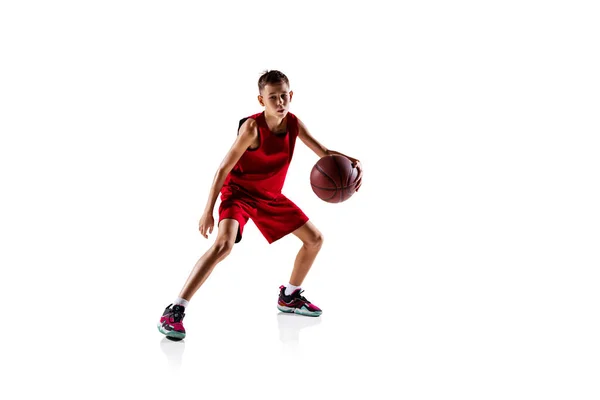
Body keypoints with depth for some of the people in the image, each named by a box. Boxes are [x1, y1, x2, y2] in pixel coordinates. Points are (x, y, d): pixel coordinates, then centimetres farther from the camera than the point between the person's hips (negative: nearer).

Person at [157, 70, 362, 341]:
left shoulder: (294, 124, -7)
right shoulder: (252, 127, -24)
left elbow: (324, 152, 1)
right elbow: (224, 169, -21)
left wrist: (351, 162, -20)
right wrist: (208, 211, -22)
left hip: (271, 196, 7)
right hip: (238, 192, -7)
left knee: (315, 239, 10)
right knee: (224, 244, -31)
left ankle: (289, 296, 31)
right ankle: (174, 311, -28)